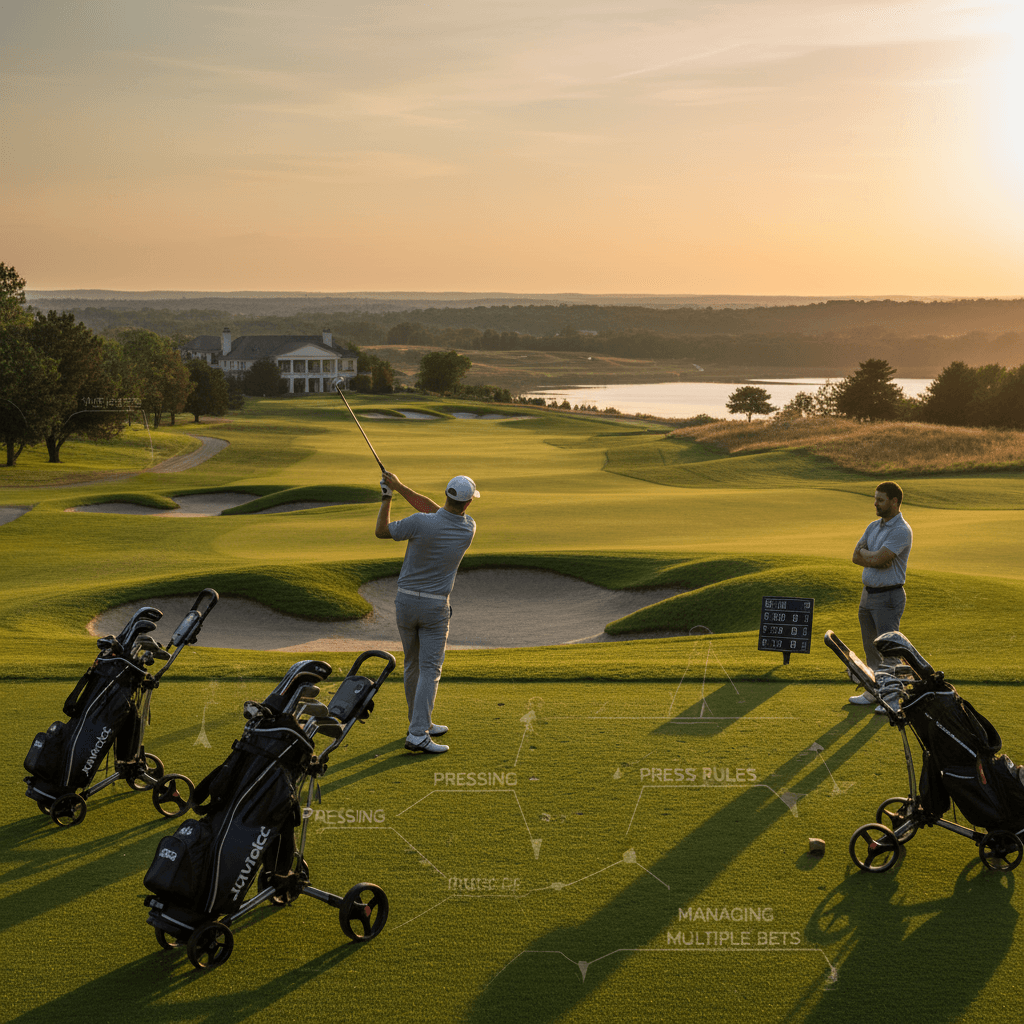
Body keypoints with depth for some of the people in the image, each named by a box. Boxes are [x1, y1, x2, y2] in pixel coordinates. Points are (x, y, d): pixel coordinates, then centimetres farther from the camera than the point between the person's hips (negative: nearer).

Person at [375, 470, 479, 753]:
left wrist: (387, 496, 7)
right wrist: (400, 487, 1)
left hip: (406, 602, 2)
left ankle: (422, 723, 30)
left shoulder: (420, 523, -18)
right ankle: (418, 734, -13)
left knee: (413, 665, 17)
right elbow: (432, 508, 3)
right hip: (435, 607, -2)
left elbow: (381, 531, -2)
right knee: (429, 670, -2)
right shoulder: (468, 530, -8)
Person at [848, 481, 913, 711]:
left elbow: (877, 558, -24)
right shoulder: (873, 527, 12)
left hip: (888, 597, -9)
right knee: (871, 647, 16)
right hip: (868, 593, 9)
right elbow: (857, 557, 4)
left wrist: (864, 552, -3)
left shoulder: (902, 531, -16)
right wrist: (877, 560, -13)